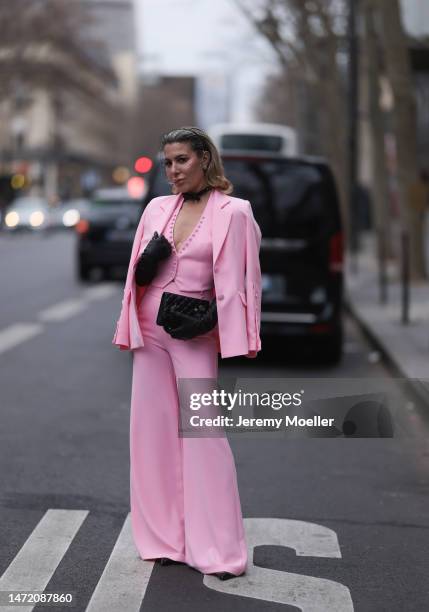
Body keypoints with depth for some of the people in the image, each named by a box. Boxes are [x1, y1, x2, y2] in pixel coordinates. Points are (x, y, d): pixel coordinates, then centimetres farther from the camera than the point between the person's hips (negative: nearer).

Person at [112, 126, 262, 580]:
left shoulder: (231, 212, -3)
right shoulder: (157, 209, 9)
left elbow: (233, 283, -6)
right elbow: (138, 276, 13)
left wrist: (207, 321, -17)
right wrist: (148, 260, -7)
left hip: (193, 335, -5)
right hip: (150, 330, 5)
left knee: (203, 434, -7)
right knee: (154, 429, 6)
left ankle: (218, 549, 0)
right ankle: (167, 538, 16)